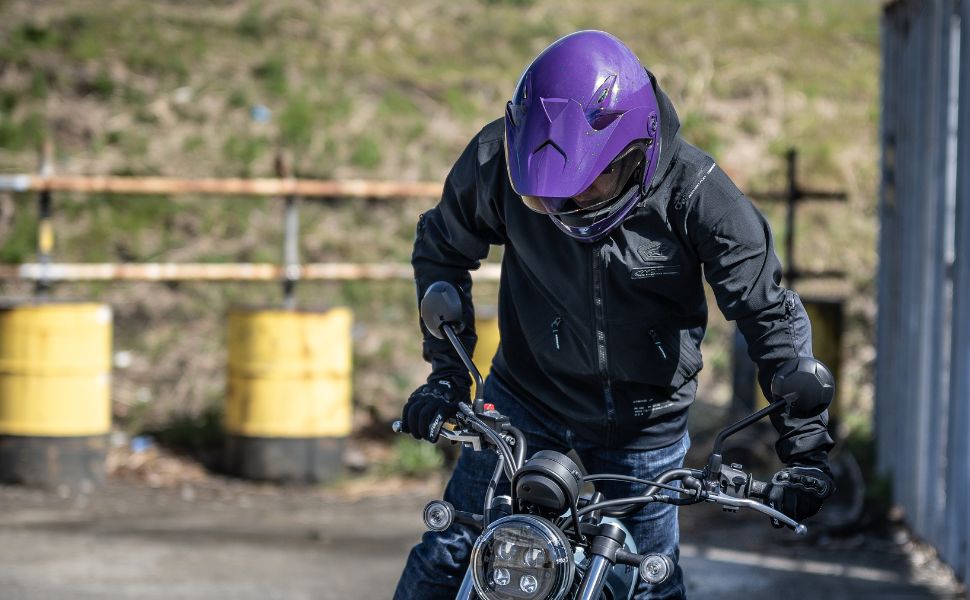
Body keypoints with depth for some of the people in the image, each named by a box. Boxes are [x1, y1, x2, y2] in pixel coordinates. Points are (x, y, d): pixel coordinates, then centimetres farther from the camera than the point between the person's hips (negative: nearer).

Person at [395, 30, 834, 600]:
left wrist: (805, 448, -18)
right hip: (523, 403, 1)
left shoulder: (695, 194, -23)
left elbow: (772, 315, -14)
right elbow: (442, 248, 3)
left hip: (644, 428, -1)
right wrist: (447, 371, -3)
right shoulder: (499, 159, -18)